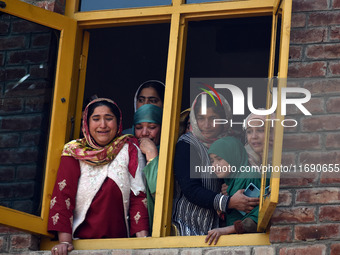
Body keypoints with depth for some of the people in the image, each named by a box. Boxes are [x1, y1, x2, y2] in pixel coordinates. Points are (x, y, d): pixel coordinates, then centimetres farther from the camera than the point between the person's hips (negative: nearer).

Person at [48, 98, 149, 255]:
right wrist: (65, 241, -11)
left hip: (119, 242, 0)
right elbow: (63, 195, 0)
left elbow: (138, 196, 2)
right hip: (80, 240, 0)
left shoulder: (129, 150, 8)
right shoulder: (74, 152, 7)